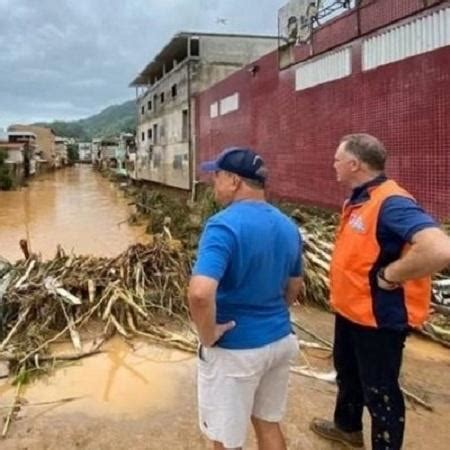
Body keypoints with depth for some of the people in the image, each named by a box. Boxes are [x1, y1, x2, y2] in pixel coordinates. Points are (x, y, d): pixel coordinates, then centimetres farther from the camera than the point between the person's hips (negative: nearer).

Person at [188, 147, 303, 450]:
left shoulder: (224, 225, -23)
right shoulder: (288, 226, 3)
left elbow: (200, 293, -36)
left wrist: (208, 335, -20)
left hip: (235, 349, -7)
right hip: (281, 340, 7)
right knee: (269, 424, 25)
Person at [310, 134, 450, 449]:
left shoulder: (391, 202, -27)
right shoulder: (358, 199, 4)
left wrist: (389, 276, -29)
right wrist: (341, 293, 9)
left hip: (379, 318, -10)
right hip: (350, 310, 10)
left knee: (379, 390, 8)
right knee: (347, 371, 28)